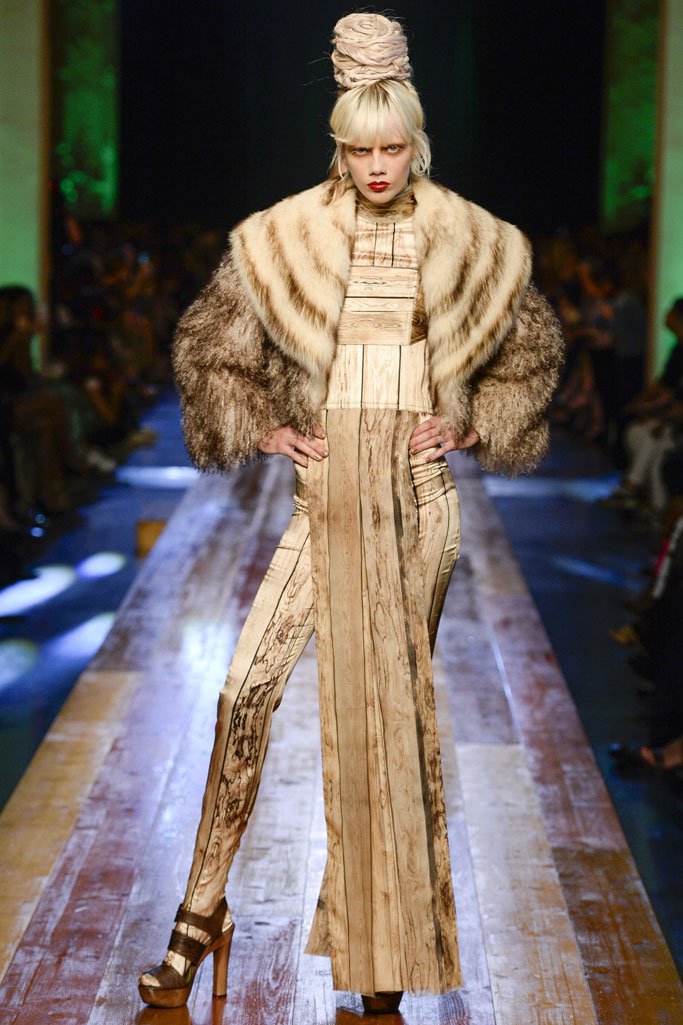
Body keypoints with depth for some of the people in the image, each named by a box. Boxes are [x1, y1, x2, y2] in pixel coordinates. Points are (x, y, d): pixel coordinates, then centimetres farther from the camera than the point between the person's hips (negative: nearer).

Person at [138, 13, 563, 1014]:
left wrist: (470, 423, 2)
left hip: (419, 491, 0)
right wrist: (265, 431, -1)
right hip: (325, 488, 0)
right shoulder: (285, 239, 0)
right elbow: (208, 346, 9)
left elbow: (532, 351, 15)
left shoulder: (474, 245, 2)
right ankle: (203, 911, 3)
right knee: (247, 688, -9)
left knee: (393, 697, 7)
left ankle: (379, 929, 21)